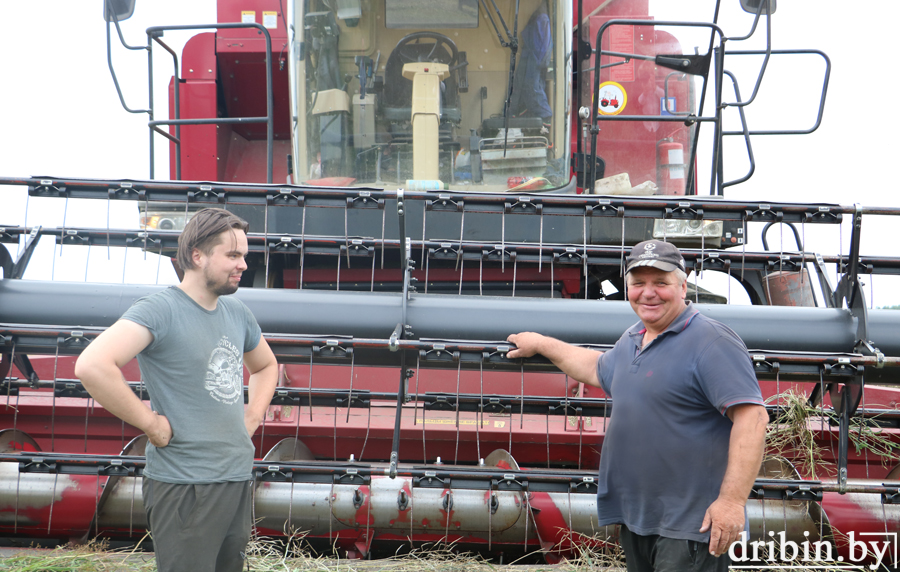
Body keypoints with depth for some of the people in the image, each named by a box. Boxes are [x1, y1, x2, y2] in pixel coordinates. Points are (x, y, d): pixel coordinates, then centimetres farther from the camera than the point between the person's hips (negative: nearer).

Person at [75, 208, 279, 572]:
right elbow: (91, 366, -29)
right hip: (185, 488, -8)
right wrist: (151, 424, -21)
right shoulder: (161, 310, -14)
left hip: (239, 478, 8)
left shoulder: (237, 313, 10)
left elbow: (266, 366, 29)